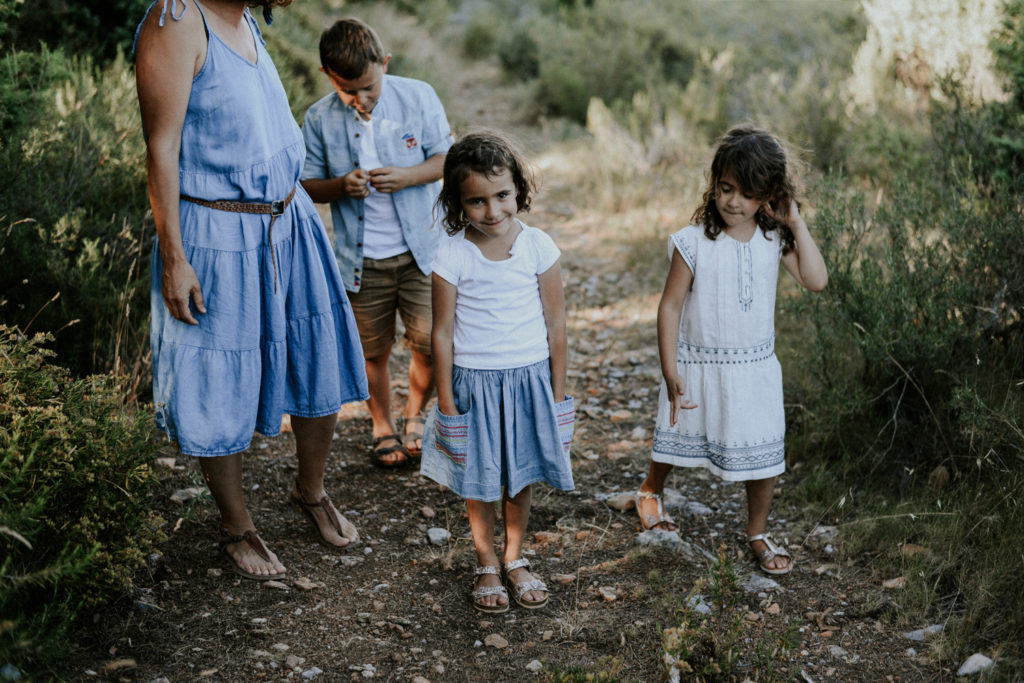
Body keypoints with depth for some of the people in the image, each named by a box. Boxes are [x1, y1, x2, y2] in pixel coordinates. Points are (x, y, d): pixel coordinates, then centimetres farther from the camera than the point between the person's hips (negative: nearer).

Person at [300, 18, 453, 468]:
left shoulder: (418, 97, -4)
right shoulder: (319, 120, -3)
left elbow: (446, 158, 1)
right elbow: (308, 185, 3)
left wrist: (408, 176, -19)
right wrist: (341, 186, -18)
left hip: (419, 249, 0)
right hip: (361, 258, 1)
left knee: (430, 342, -6)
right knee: (373, 350, 9)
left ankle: (415, 415, 22)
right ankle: (382, 429, 31)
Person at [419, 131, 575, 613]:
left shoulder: (539, 247, -7)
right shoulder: (452, 257, -11)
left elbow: (555, 324, -1)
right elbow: (442, 333, -6)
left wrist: (557, 394, 2)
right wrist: (446, 404, -5)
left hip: (530, 378, 1)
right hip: (475, 382, -1)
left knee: (520, 477, 15)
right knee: (480, 481, 12)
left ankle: (515, 560, 36)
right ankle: (486, 565, 33)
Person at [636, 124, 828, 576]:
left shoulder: (774, 240, -6)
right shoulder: (694, 243, -16)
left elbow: (817, 281, -16)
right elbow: (670, 305, -11)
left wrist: (797, 225, -18)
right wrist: (670, 371, -13)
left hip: (755, 369, 2)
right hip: (698, 365, -2)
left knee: (764, 454, 7)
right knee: (677, 441, 19)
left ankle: (758, 532, 30)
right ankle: (650, 490, 50)